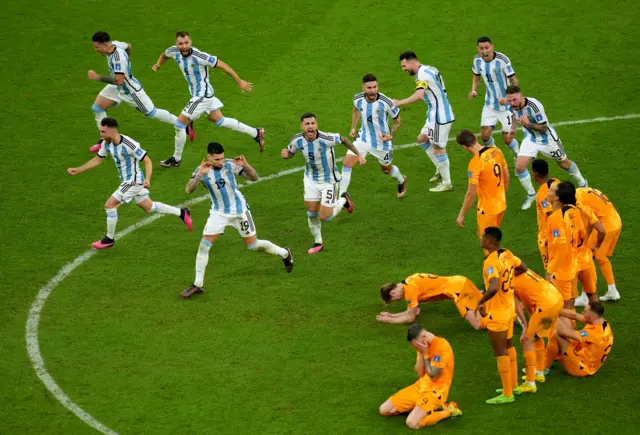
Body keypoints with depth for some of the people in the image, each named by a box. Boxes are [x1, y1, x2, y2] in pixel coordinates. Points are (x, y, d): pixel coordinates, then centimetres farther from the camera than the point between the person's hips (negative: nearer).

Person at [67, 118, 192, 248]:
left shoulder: (129, 144, -27)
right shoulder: (106, 143, -3)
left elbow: (147, 161, -21)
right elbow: (98, 160, 12)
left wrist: (147, 179, -36)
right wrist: (77, 170, 7)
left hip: (133, 181, -9)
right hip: (127, 181, 9)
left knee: (109, 205, -10)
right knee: (149, 207, 19)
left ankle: (109, 239, 6)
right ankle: (182, 213, 31)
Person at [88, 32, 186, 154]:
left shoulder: (118, 58, -38)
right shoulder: (114, 44, -11)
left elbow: (119, 81, -42)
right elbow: (128, 46, 10)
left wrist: (98, 77, -37)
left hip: (131, 91, -9)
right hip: (117, 88, 9)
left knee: (152, 113, 7)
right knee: (96, 108, 3)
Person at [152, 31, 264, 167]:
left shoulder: (199, 56, -29)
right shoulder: (174, 51, -8)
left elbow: (222, 65, -20)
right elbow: (164, 54, 17)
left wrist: (239, 82, -14)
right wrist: (158, 65, -3)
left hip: (202, 95, -8)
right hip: (197, 94, 8)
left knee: (180, 124, -5)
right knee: (219, 121, 21)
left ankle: (176, 159, 13)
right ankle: (256, 133, 33)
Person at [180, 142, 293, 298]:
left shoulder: (231, 165, -16)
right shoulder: (201, 171, -14)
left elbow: (254, 178, -10)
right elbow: (188, 190, -25)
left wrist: (246, 165, -29)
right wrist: (200, 174, -39)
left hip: (239, 210, -2)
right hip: (218, 213, 2)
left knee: (253, 245, 5)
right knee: (204, 245, -8)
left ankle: (284, 253, 31)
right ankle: (198, 284, 1)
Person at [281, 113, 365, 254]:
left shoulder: (326, 138, -31)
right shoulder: (297, 140, -18)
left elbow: (343, 139, -11)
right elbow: (290, 152, 3)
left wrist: (358, 154, -6)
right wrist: (285, 154, -22)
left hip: (329, 180, -4)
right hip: (311, 179, 4)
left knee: (324, 217, -3)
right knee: (311, 213, 9)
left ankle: (343, 200, 26)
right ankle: (318, 243, 32)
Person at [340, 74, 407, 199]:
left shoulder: (386, 102, -25)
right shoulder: (358, 99, -14)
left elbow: (397, 119, -7)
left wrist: (391, 136, -18)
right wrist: (353, 128, 7)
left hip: (382, 141, -2)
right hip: (363, 138, 2)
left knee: (386, 169, 19)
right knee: (347, 162, -16)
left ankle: (402, 181, 55)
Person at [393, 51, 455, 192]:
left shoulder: (422, 74, -19)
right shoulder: (430, 69, 11)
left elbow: (419, 95, -36)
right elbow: (442, 89, 18)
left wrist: (399, 102, -34)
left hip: (439, 116, -10)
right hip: (437, 113, 10)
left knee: (438, 148, -2)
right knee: (422, 139, 19)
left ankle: (446, 183, 7)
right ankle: (441, 170, 23)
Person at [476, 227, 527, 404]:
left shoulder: (491, 262, -27)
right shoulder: (507, 254, 0)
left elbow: (493, 288, -39)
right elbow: (523, 268, 18)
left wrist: (481, 302, -24)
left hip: (497, 313, -9)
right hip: (509, 308, 9)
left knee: (500, 352, 1)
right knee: (508, 346, 22)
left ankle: (507, 394, 8)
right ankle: (513, 386, 34)